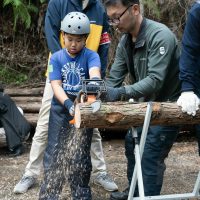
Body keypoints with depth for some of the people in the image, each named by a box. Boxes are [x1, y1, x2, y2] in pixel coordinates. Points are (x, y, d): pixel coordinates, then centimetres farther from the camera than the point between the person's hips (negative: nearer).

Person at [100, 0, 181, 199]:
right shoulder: (125, 41, -3)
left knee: (150, 157, -14)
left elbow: (155, 80, -35)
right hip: (146, 103, 9)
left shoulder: (160, 36, -29)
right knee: (131, 143, 17)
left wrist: (121, 92, -45)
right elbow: (114, 78, -3)